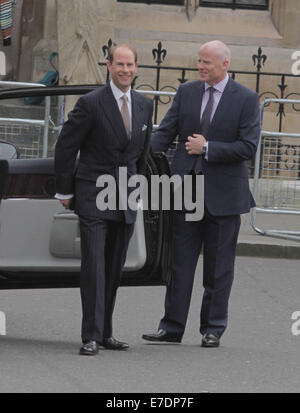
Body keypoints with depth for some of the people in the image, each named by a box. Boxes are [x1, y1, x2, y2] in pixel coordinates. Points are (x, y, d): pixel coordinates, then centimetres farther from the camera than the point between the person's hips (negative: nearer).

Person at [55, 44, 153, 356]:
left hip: (126, 199, 5)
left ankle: (105, 332, 17)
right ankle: (91, 337, -12)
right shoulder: (91, 103, -10)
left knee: (114, 268, 9)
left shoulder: (144, 106, 8)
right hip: (93, 196, -5)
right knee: (93, 266, -11)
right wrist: (64, 190, -3)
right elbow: (65, 146, -5)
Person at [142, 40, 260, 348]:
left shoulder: (246, 99, -3)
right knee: (180, 261, 3)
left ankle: (213, 329, 14)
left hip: (223, 192, -3)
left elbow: (248, 147, -10)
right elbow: (165, 133, 4)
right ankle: (172, 327, 7)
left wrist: (207, 148, -14)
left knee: (218, 266, 6)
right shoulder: (186, 92, 7)